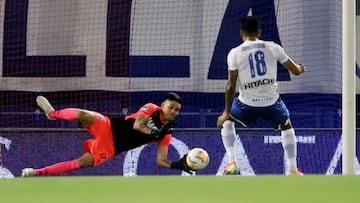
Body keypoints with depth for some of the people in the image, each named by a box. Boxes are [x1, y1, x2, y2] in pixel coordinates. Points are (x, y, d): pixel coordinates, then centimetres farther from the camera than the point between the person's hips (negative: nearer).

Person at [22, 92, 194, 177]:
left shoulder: (166, 135, 3)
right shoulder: (151, 109, -6)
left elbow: (161, 160, 0)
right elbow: (137, 125, -19)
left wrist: (177, 165, -16)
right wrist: (154, 133, -22)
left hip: (111, 147, 3)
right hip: (107, 128, -3)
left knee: (82, 163, -17)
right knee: (82, 115, -30)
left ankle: (38, 172, -5)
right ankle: (53, 113, 4)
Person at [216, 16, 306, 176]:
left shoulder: (235, 53, -4)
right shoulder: (273, 48, 1)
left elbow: (231, 85, -6)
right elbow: (295, 71, 10)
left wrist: (226, 112, 1)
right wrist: (301, 68, 35)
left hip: (247, 103, -1)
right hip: (272, 101, 1)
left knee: (226, 120, 28)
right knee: (286, 126, 30)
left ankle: (231, 163, 15)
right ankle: (292, 169, 24)